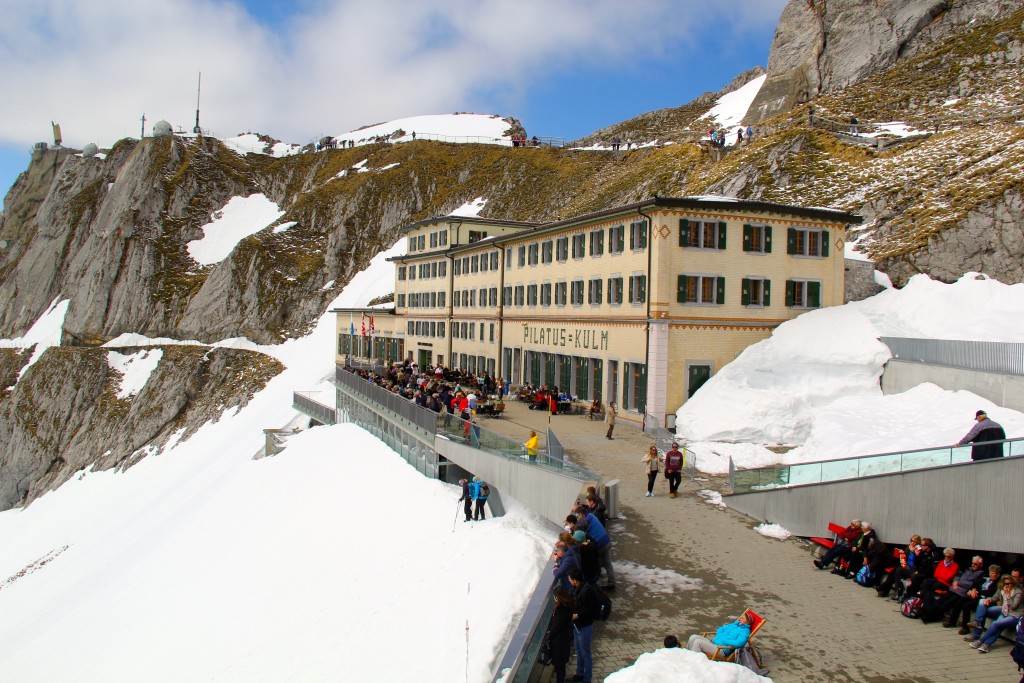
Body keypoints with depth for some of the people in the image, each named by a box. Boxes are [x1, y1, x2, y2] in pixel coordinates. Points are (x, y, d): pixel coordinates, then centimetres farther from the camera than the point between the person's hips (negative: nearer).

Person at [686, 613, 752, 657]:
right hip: (713, 643, 8)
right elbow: (721, 629, 27)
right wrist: (719, 637, 6)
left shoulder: (745, 631, -4)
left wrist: (724, 640, -14)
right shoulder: (735, 624, 21)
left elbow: (738, 643, -22)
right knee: (693, 637, -10)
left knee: (698, 642, -25)